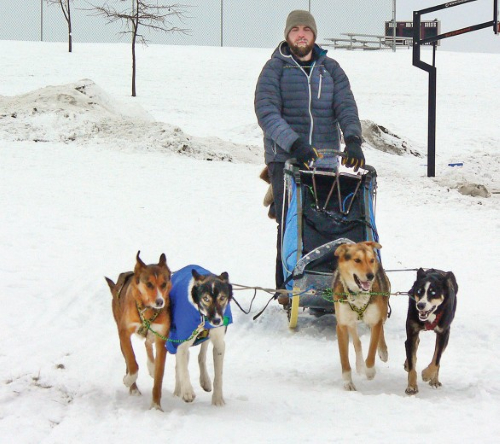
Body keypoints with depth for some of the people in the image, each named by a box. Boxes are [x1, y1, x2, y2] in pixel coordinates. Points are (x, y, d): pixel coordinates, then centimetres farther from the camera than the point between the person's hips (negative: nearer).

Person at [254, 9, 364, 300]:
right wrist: (294, 143, -25)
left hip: (325, 159, 3)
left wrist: (353, 140, -17)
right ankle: (286, 287, 0)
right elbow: (266, 112, -10)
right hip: (285, 159, -3)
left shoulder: (330, 69, 14)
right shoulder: (275, 68, 3)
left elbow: (346, 107, 3)